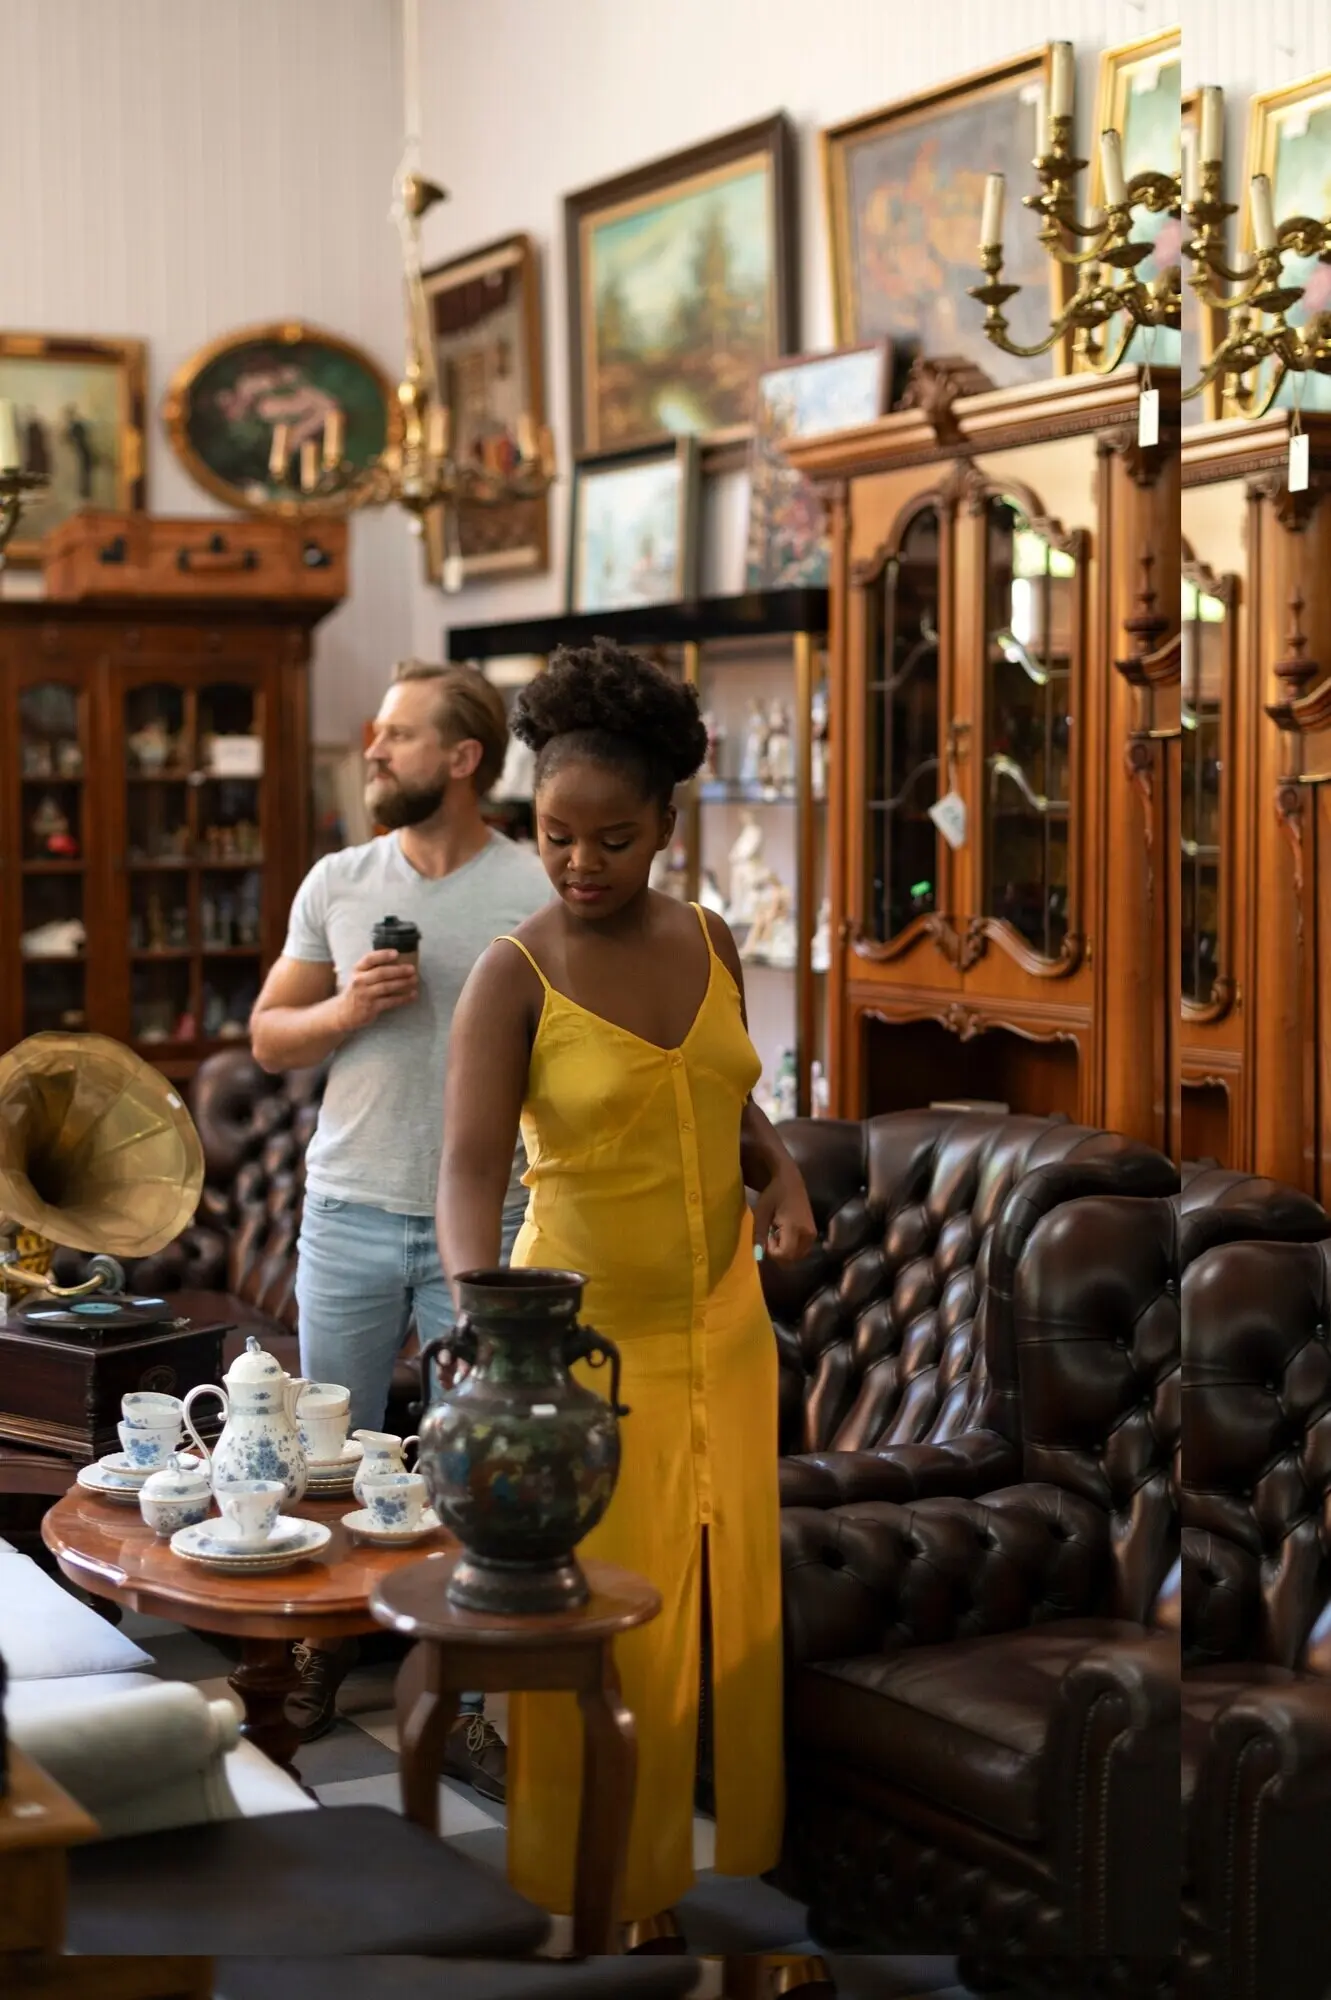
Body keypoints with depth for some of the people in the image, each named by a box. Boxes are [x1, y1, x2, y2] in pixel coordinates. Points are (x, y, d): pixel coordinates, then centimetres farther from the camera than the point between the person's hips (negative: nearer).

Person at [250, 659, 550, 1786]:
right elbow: (267, 1037, 10)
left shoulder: (538, 894, -5)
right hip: (350, 1214, 3)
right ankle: (321, 1656, 30)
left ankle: (464, 1705, 12)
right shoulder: (337, 884, 6)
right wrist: (345, 1010, -9)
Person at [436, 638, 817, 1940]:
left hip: (723, 1320, 5)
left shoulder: (709, 944, 2)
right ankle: (612, 1888, 18)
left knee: (724, 1595, 13)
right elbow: (470, 1165, -23)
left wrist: (779, 1172, -4)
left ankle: (709, 1846, 29)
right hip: (590, 1332, -5)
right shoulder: (514, 976, -13)